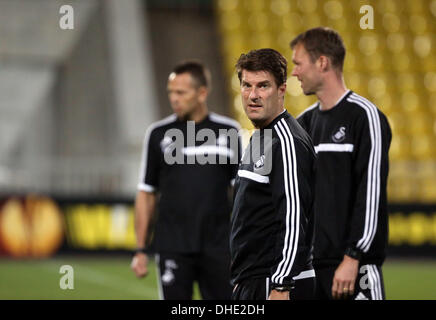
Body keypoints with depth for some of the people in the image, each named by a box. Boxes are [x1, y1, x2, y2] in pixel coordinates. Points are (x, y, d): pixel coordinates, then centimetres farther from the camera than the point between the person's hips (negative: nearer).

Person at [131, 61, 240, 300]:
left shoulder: (229, 132, 3)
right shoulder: (158, 134, 3)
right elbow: (147, 193, 7)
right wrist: (140, 249, 2)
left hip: (218, 247, 0)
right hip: (172, 249, 0)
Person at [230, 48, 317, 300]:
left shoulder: (288, 142, -15)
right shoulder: (259, 139, 17)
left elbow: (294, 222, -22)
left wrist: (281, 288, -26)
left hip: (274, 287, -10)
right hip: (251, 284, 10)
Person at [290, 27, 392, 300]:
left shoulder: (365, 116, -7)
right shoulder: (304, 122, 15)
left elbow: (372, 195, -13)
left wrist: (352, 259, -17)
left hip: (351, 267, -7)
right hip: (306, 267, 7)